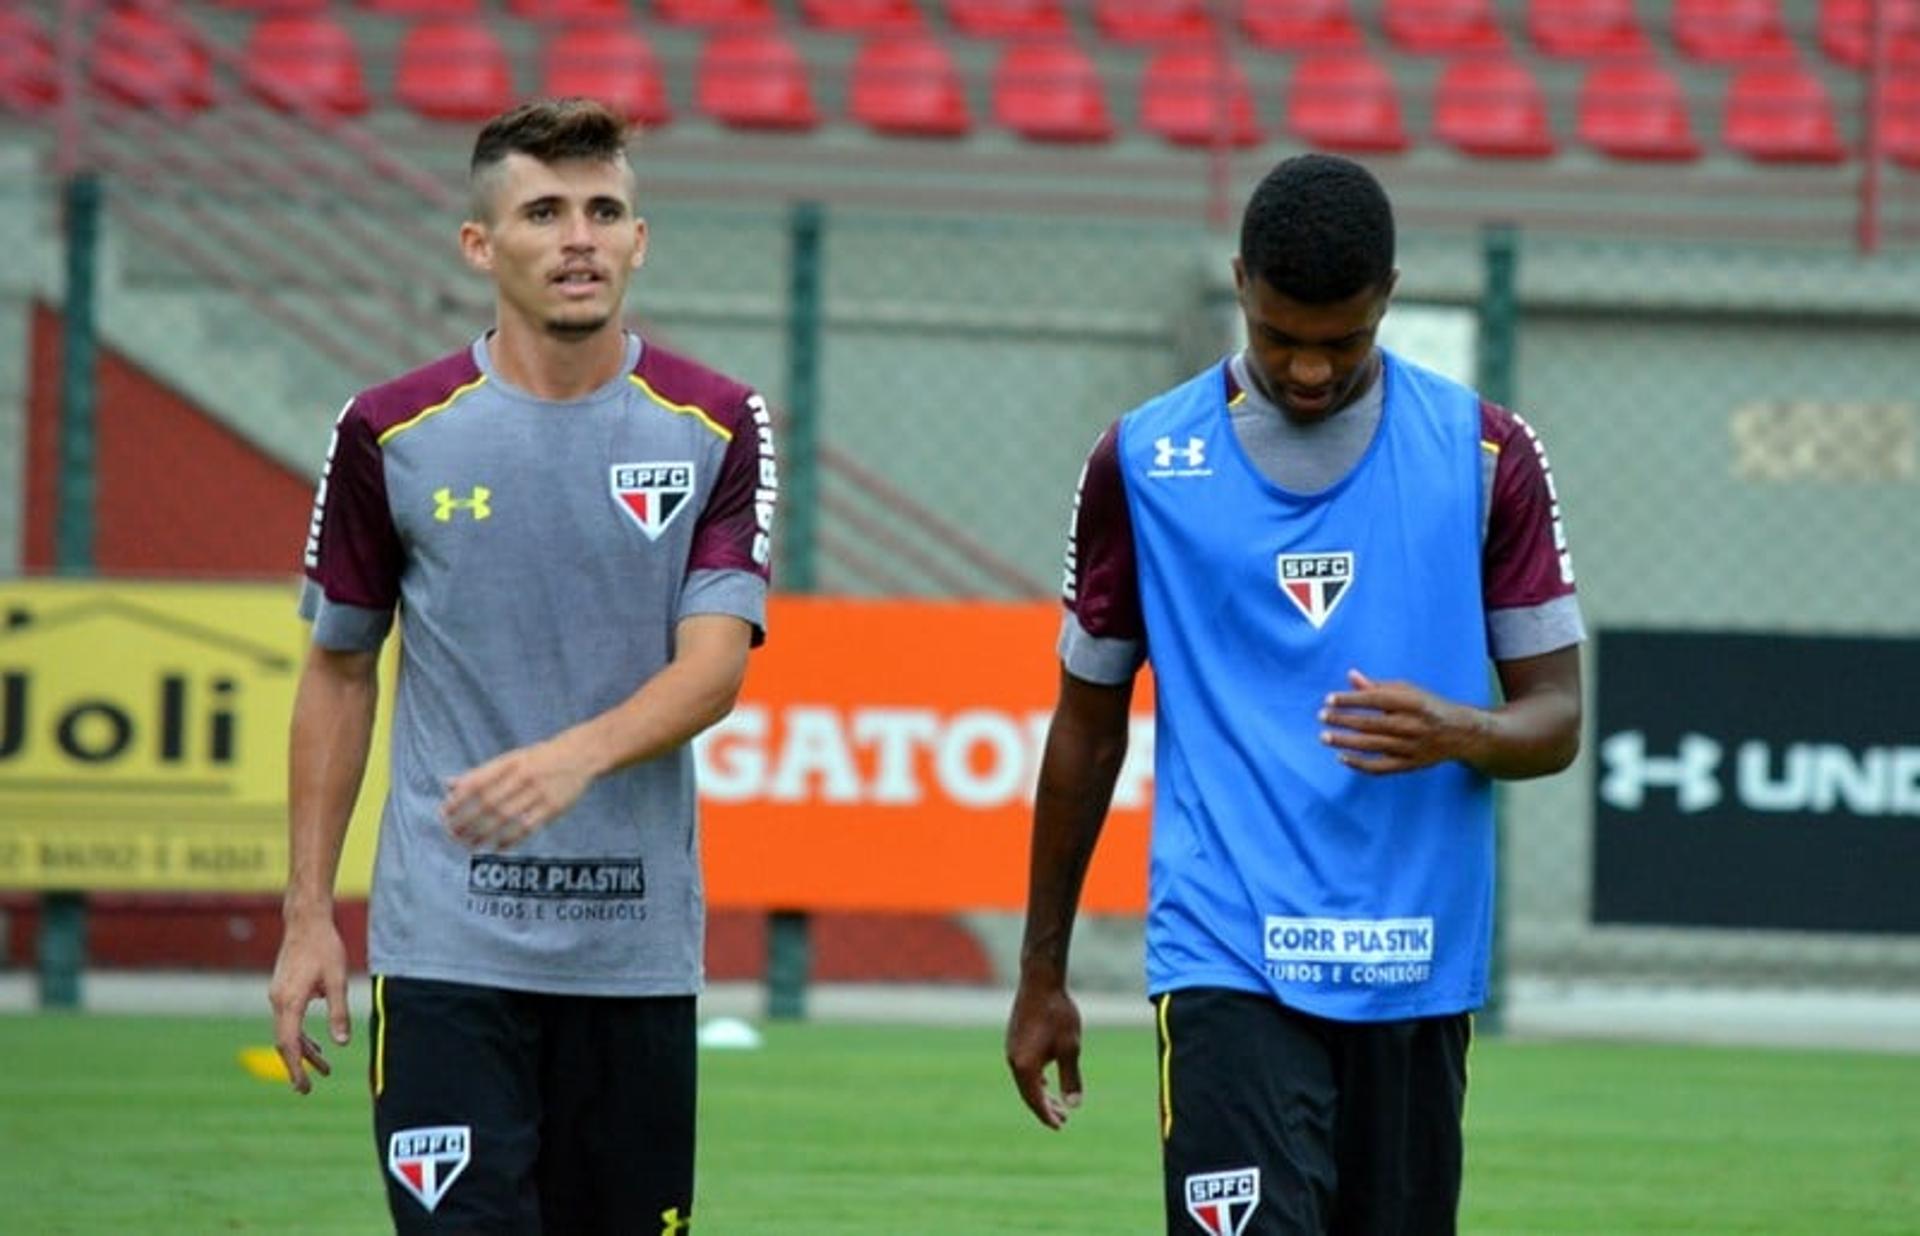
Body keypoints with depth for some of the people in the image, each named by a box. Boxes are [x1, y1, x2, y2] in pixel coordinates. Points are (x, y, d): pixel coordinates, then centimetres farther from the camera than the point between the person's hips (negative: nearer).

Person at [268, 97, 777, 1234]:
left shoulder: (716, 427, 1)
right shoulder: (394, 433, 1)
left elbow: (714, 664, -9)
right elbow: (339, 670, 11)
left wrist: (577, 757, -29)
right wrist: (309, 914, 7)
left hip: (636, 954, 1)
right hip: (446, 949, -1)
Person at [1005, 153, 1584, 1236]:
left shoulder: (1485, 455, 4)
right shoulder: (1145, 462, 3)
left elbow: (1557, 720, 5)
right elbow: (1088, 723, 13)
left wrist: (1458, 733, -19)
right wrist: (1043, 972, 15)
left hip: (1417, 974, 2)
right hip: (1228, 970, -2)